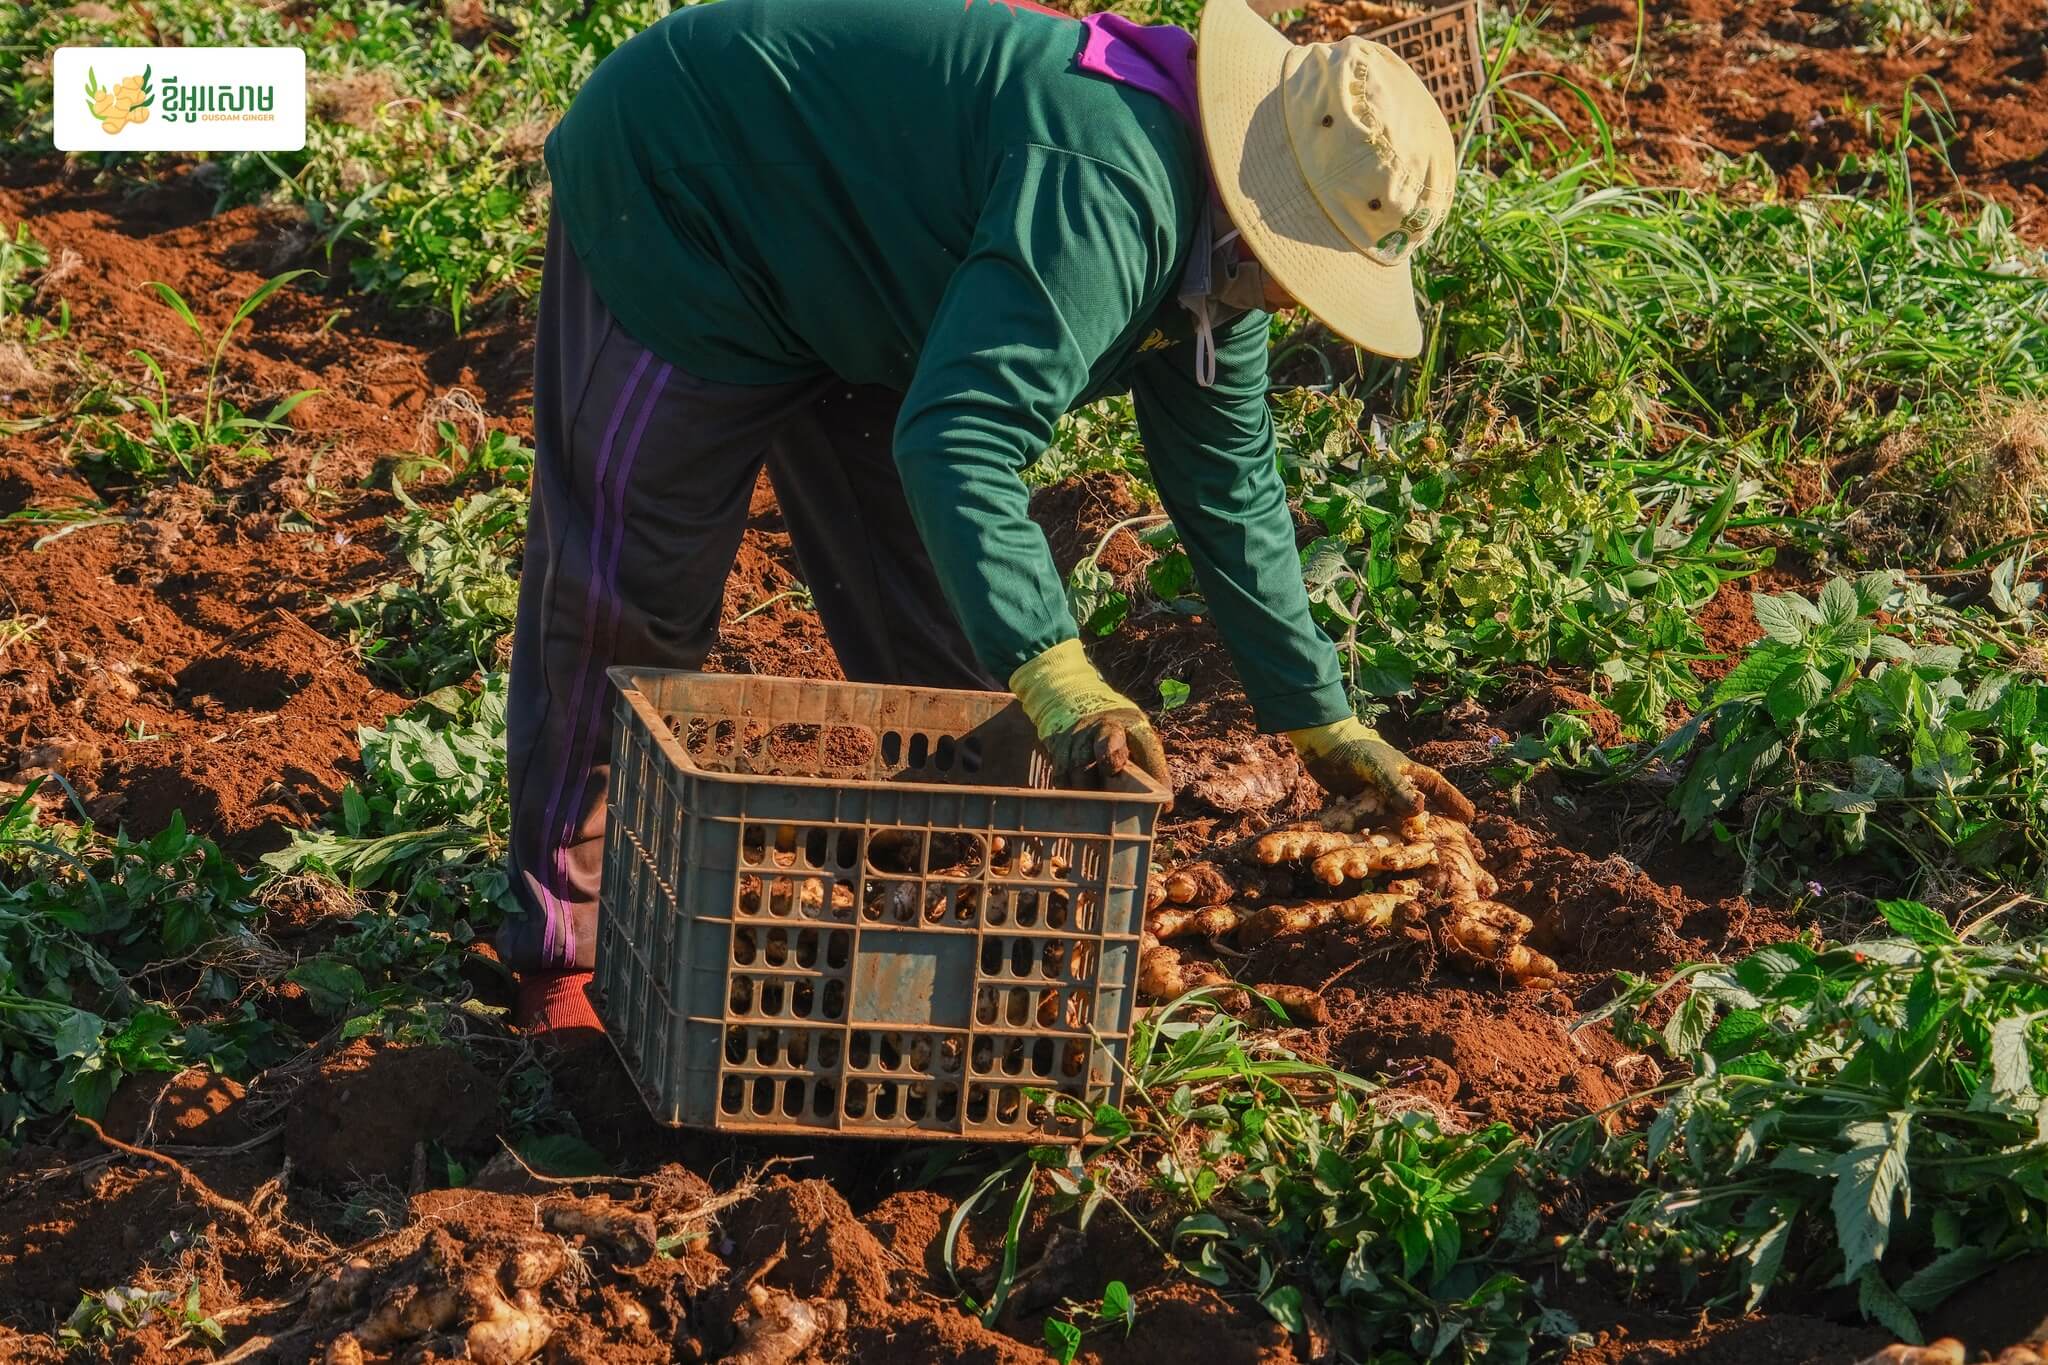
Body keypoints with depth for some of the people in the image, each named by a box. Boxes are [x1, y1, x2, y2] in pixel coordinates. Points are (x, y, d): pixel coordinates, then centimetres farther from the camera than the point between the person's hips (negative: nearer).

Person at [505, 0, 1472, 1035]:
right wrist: (1056, 679, -52)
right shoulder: (1104, 187, -37)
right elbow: (958, 442, -45)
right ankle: (566, 944, 5)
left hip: (843, 286, 9)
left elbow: (1228, 488, 7)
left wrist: (1324, 725, 8)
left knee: (933, 613, 8)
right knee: (626, 600, -6)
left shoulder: (1213, 239, -5)